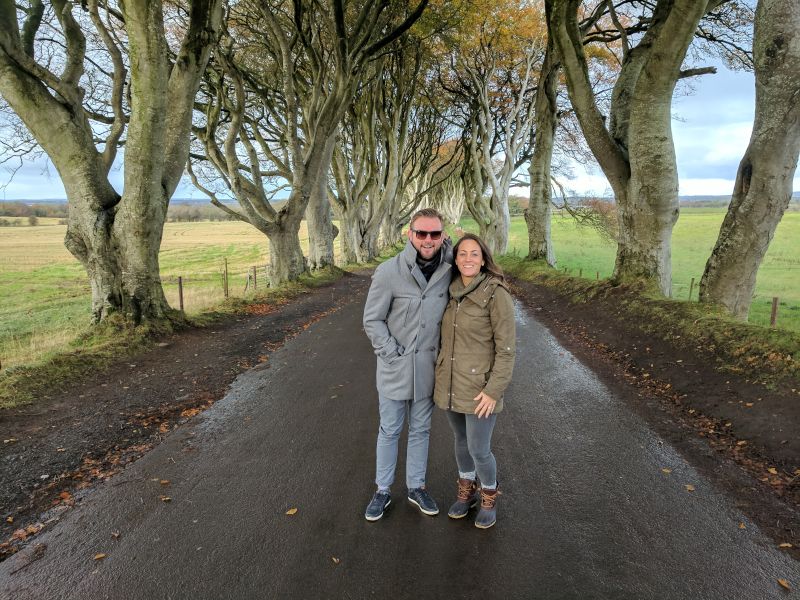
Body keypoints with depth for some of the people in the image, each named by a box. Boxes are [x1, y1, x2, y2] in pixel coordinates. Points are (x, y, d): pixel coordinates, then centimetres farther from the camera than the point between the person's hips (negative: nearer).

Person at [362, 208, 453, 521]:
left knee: (420, 430, 18)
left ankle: (416, 487, 37)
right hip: (395, 369, -3)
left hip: (428, 368, 3)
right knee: (389, 431, 13)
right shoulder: (388, 272, -17)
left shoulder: (448, 269, -8)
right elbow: (372, 321, -11)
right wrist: (394, 355, -14)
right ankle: (382, 490, 32)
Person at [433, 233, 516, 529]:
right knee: (461, 441, 20)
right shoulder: (452, 292, 1)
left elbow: (506, 347, -16)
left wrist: (494, 390, -18)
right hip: (451, 383, 5)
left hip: (479, 387, -5)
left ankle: (489, 497, 34)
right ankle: (466, 491, 43)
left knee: (479, 450, 5)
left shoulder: (496, 293, -17)